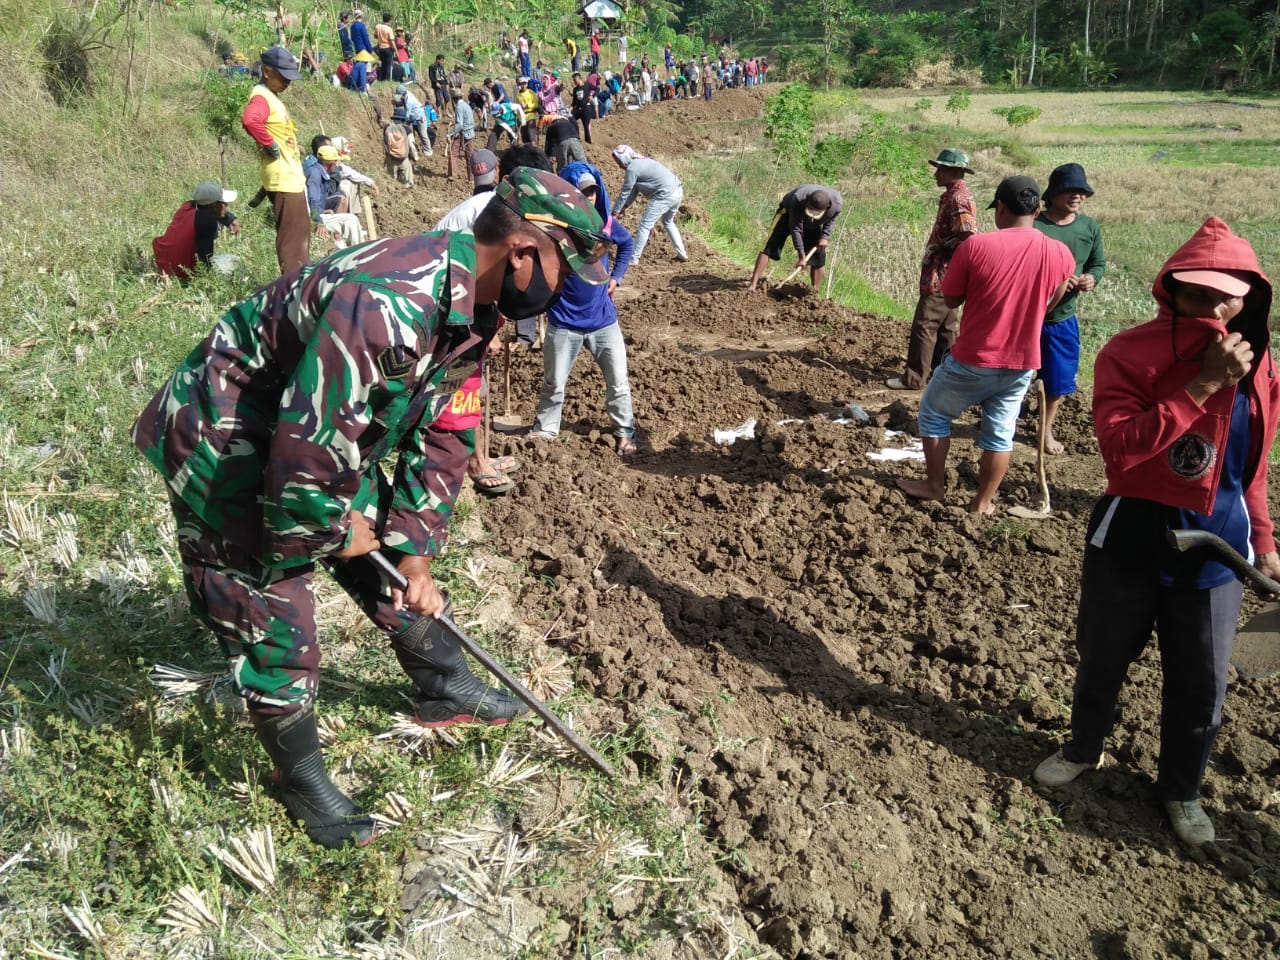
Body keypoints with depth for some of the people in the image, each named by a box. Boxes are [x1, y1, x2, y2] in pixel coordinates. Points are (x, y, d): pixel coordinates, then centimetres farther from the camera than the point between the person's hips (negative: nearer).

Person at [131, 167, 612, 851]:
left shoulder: (471, 311, -6)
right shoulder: (385, 303, -39)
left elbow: (441, 436, 3)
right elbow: (306, 450, -36)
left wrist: (415, 551, 2)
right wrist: (334, 530, -16)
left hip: (329, 441, 9)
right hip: (226, 451, -9)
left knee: (396, 568, 17)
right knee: (272, 622, 2)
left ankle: (444, 689, 41)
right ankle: (301, 778, 25)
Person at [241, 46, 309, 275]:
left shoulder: (271, 96, 16)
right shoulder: (261, 97, -15)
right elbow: (249, 120, -36)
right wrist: (271, 146, -25)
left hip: (292, 176, 10)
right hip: (283, 179, -10)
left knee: (300, 232, 18)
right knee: (292, 235, -7)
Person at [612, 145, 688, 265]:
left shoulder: (632, 168, -10)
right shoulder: (641, 161, 20)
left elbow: (624, 193, -3)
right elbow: (634, 190, 23)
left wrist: (615, 212, 7)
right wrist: (625, 206, 19)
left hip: (665, 196, -10)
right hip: (678, 191, 10)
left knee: (645, 226, -1)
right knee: (668, 222, 29)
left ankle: (633, 259, 3)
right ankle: (682, 254, 32)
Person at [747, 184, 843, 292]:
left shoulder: (837, 203, -32)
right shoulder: (798, 199, -42)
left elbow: (831, 219, -6)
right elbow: (796, 228, -33)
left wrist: (825, 236, -19)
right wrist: (801, 256, -31)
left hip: (813, 225, 3)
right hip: (788, 214, -3)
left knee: (818, 257, -5)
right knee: (770, 247, -17)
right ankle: (753, 285, -20)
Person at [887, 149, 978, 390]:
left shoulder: (959, 199, -18)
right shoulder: (953, 195, 14)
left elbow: (968, 237, -28)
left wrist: (941, 250, -16)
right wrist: (937, 249, 11)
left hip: (942, 275, -11)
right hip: (944, 275, 11)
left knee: (924, 325, -6)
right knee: (944, 327, 15)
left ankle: (914, 378, -2)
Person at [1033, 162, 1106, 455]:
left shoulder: (1090, 228, -2)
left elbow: (1099, 263, 12)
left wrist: (1092, 278, -11)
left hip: (1064, 318, 4)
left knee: (1059, 382, 15)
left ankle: (1046, 430, 37)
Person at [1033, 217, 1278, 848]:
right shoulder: (1130, 354, -15)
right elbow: (1120, 446, -29)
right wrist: (1203, 383, -30)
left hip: (1216, 544, 3)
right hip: (1132, 536, -2)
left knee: (1200, 683, 12)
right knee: (1102, 657, 18)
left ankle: (1181, 790, 36)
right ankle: (1084, 749, 45)